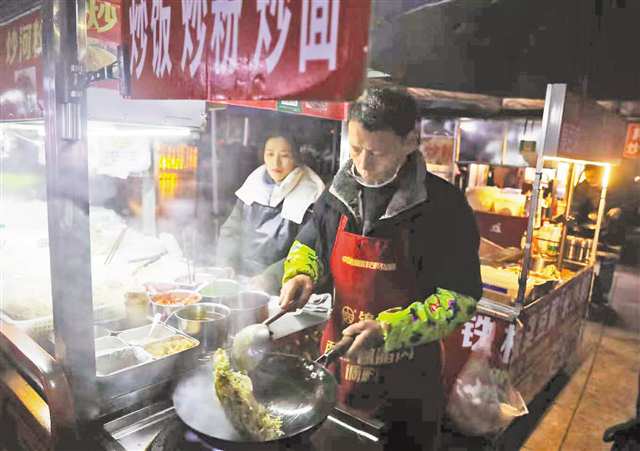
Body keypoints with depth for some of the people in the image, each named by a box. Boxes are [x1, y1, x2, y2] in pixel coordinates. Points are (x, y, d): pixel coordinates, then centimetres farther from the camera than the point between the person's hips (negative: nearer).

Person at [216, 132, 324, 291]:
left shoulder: (310, 196, -8)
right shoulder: (253, 184, 7)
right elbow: (231, 229, 13)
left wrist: (270, 278, -19)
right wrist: (226, 267, 1)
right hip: (240, 277, 4)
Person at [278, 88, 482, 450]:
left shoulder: (444, 205, -16)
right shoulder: (339, 193, -3)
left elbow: (461, 298, -15)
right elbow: (308, 246, 12)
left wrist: (388, 329, -25)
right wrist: (300, 275, -9)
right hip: (337, 366, 4)